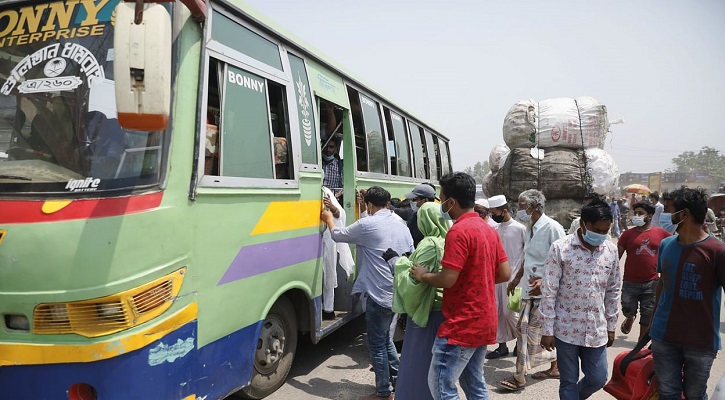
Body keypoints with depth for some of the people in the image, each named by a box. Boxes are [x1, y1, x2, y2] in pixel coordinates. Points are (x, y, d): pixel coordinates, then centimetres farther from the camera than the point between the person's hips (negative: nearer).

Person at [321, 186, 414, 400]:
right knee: (385, 338, 23)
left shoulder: (367, 224, -11)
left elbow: (338, 235, 3)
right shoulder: (402, 226, 10)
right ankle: (398, 378, 31)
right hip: (398, 293, 8)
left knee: (376, 344, 5)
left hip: (379, 295, -8)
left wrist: (329, 218, 23)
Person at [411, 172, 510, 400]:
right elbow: (505, 274, 10)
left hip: (462, 324, -9)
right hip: (483, 322, 9)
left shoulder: (458, 231, -18)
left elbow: (447, 279, -22)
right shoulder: (488, 229, 10)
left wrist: (423, 275, -5)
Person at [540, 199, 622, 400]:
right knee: (568, 382, 7)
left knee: (598, 379, 12)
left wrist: (611, 326, 13)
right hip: (566, 329, -4)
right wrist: (547, 330, -9)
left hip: (597, 330, 4)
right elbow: (548, 292, -10)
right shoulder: (560, 248, -13)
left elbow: (613, 291, 11)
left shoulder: (611, 250, 1)